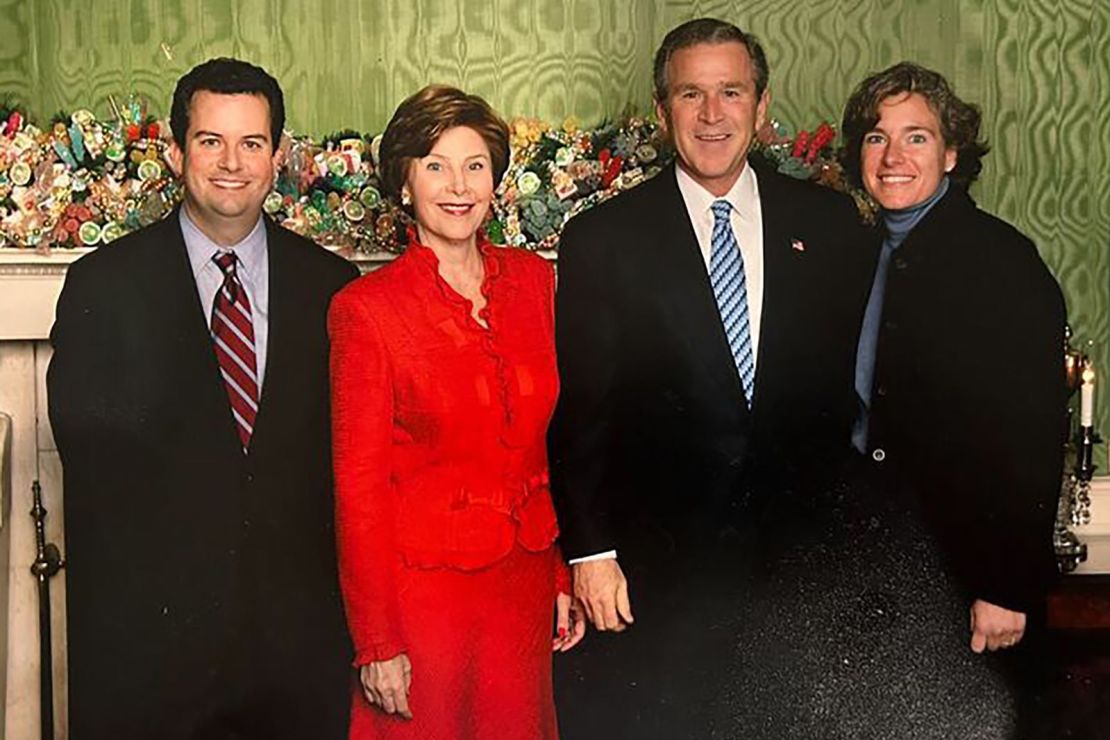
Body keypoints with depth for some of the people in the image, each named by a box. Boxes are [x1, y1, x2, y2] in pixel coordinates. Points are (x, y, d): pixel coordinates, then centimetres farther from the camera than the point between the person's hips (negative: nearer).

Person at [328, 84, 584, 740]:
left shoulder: (534, 279, 4)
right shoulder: (367, 309, -10)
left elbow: (553, 438, 9)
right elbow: (358, 486, -10)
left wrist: (566, 576, 6)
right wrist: (377, 642, -10)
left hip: (525, 579, 4)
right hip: (422, 581, -4)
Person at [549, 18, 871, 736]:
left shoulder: (828, 222, 4)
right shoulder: (604, 238, -2)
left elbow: (856, 376, 7)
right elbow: (579, 408, -2)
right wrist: (590, 550, -7)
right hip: (659, 563, -2)